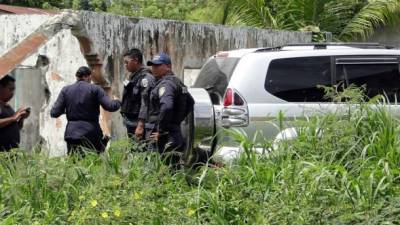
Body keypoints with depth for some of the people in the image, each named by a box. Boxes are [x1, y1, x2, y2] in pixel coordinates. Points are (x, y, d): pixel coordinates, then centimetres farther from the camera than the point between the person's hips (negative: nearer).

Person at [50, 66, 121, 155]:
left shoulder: (65, 90, 6)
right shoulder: (95, 89, -2)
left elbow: (54, 113, 2)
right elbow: (110, 106, -9)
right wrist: (117, 102, 13)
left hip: (72, 133, 2)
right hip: (91, 133, -2)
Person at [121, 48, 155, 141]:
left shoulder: (145, 77, -12)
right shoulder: (133, 77, 18)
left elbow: (145, 103, -20)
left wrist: (140, 125, -25)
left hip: (138, 126, -10)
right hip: (131, 126, 10)